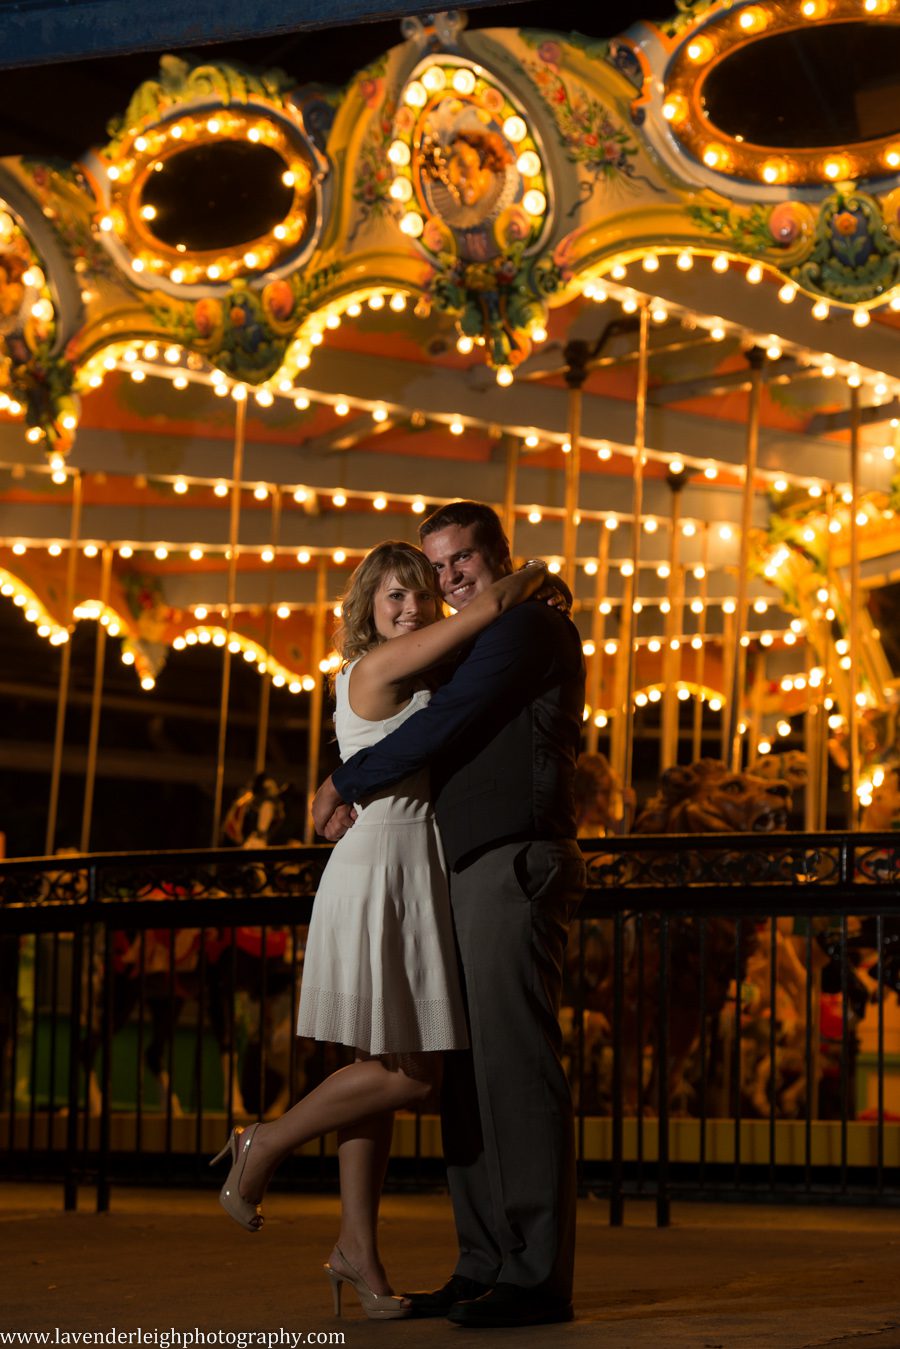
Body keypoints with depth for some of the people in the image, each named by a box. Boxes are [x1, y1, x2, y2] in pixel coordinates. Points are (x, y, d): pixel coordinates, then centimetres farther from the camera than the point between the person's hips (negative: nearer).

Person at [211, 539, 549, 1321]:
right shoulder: (380, 664, -9)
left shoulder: (410, 678, 18)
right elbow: (493, 604, -12)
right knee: (412, 1074, -11)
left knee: (384, 1068, 8)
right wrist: (538, 580, 5)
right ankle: (265, 1146, 6)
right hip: (380, 872, -9)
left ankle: (360, 1249, 12)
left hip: (418, 875, 10)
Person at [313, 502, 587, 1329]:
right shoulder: (485, 645, 26)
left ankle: (538, 1278, -11)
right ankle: (487, 1267, 11)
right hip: (472, 872, 10)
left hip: (514, 864, -10)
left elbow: (444, 727, -11)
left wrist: (347, 782, 0)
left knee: (515, 1063, -12)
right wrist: (358, 797, 14)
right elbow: (446, 749, 30)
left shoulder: (529, 624, -5)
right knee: (468, 1072, 7)